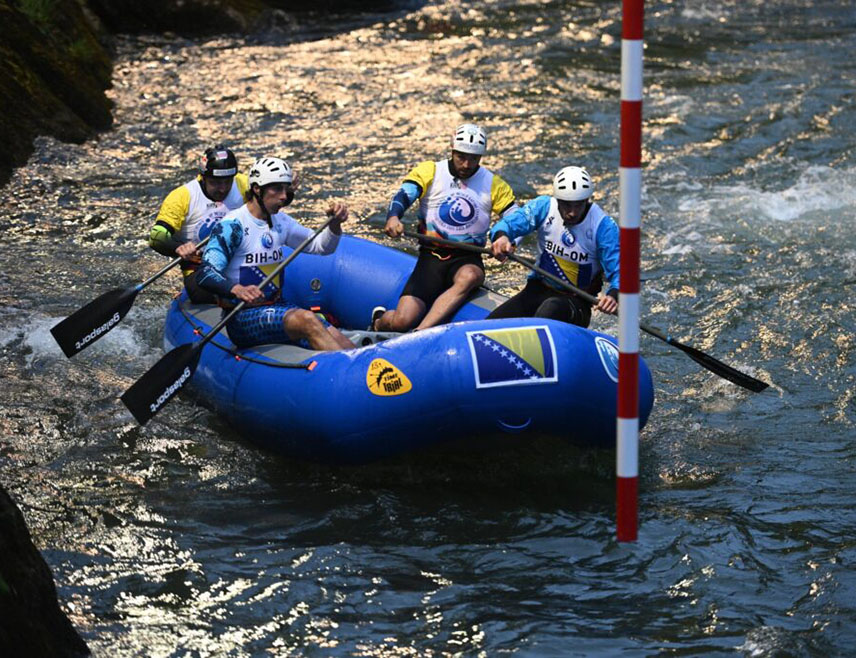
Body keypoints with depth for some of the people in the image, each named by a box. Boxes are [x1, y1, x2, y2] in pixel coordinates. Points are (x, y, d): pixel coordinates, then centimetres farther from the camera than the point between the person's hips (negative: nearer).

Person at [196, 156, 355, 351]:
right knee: (306, 320, -32)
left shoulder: (280, 222, 15)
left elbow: (321, 246, 19)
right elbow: (206, 274, -20)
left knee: (335, 338, -17)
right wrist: (238, 290, -39)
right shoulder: (233, 225, -10)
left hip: (276, 307, 8)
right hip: (242, 318, -8)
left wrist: (335, 224, -3)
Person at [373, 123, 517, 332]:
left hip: (467, 259, 1)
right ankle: (378, 322, 21)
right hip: (431, 257, -1)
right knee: (402, 322, -17)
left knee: (469, 277, -39)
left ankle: (419, 335, -43)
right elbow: (404, 194, -14)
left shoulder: (493, 185, 5)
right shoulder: (429, 172, 1)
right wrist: (393, 217, -37)